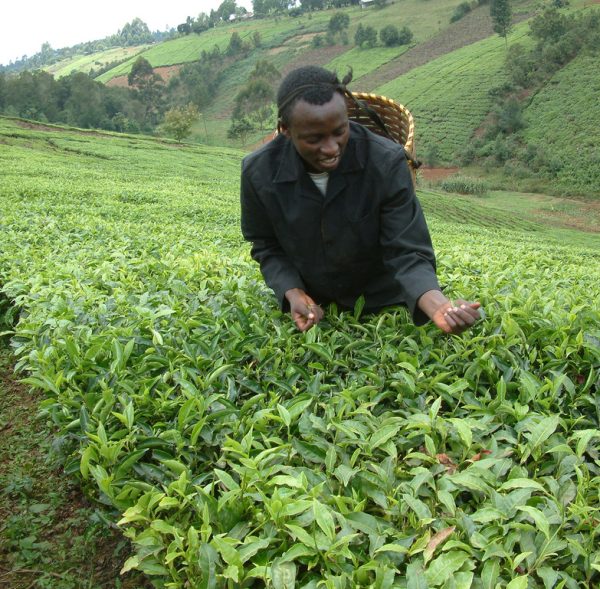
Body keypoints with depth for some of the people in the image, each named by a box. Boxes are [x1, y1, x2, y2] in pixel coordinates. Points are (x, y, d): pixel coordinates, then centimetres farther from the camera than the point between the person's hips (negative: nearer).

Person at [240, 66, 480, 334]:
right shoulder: (258, 171, -23)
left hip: (381, 302, -1)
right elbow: (267, 246, -6)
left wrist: (439, 305, -46)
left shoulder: (387, 162, -30)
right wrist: (292, 292, -23)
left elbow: (406, 253, -27)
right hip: (311, 305, 2)